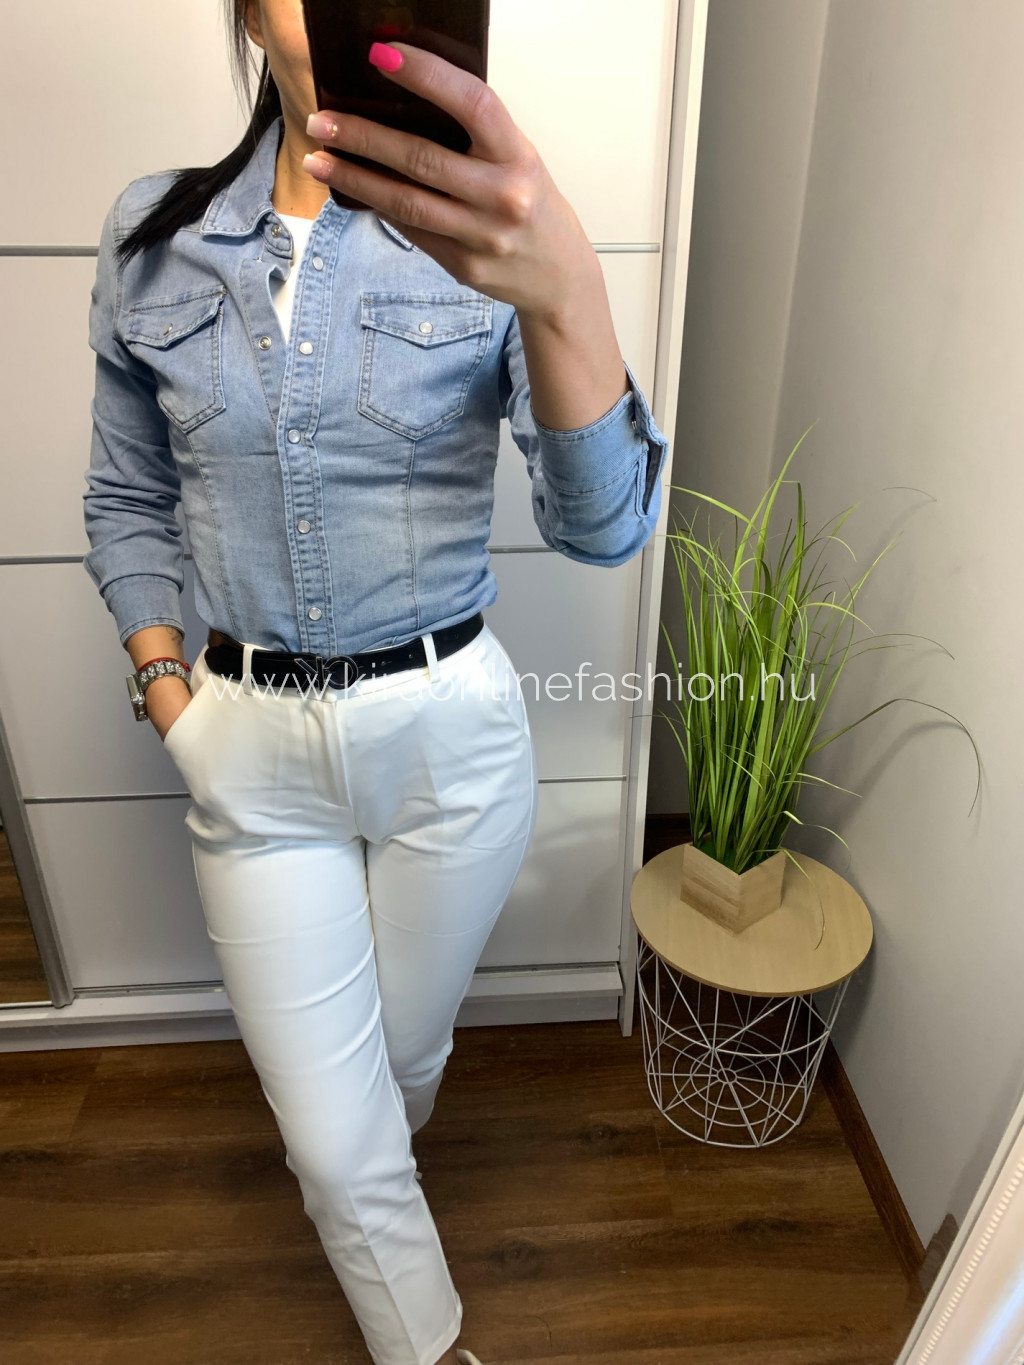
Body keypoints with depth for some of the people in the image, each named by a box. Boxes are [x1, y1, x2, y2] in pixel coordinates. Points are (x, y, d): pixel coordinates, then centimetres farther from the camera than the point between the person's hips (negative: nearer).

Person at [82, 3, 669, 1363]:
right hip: (249, 747, 2)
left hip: (451, 734, -1)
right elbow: (127, 502, 10)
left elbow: (605, 522, -22)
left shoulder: (481, 237, -7)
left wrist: (565, 290, -40)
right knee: (332, 1133, 12)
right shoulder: (153, 236, 1)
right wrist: (166, 687, -1)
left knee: (408, 1048, 23)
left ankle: (378, 1154, 63)